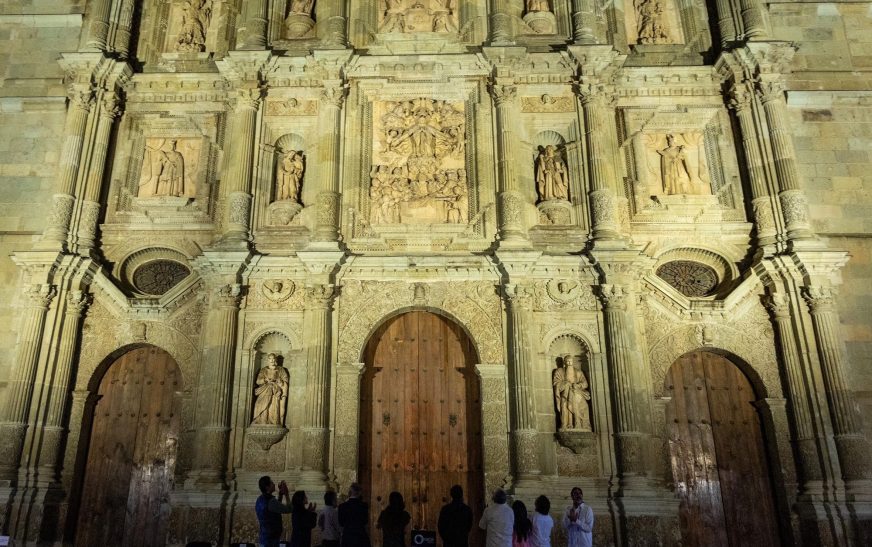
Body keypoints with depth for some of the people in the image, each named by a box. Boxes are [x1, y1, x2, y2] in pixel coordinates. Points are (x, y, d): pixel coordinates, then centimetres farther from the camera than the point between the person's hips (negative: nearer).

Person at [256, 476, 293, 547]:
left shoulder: (260, 500, 6)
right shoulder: (270, 502, -23)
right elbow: (289, 509, -13)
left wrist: (280, 494, 10)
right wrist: (286, 494, -3)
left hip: (264, 538, 9)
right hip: (271, 539, -9)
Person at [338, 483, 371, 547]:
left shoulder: (342, 506, -7)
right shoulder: (364, 506, -4)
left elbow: (341, 524, 4)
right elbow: (365, 522, 8)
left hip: (347, 537, 0)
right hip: (361, 537, 1)